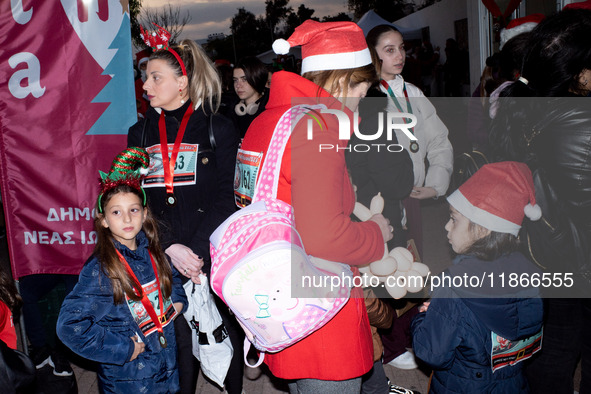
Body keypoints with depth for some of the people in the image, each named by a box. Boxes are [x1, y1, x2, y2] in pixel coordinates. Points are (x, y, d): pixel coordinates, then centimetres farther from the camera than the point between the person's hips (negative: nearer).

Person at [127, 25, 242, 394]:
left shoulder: (218, 128, -2)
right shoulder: (141, 133, 10)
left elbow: (227, 198, -8)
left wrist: (198, 251, -16)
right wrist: (171, 248, -10)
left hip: (216, 255, -2)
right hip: (164, 258, 3)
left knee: (227, 333, 7)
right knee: (179, 339, 8)